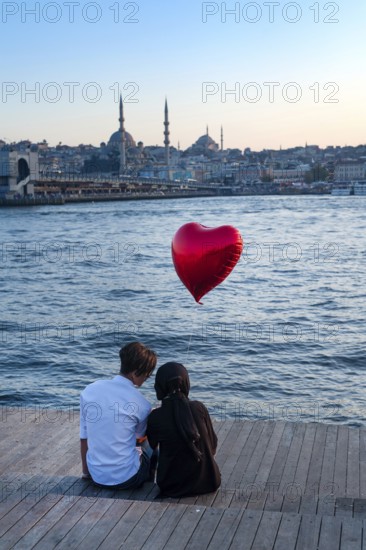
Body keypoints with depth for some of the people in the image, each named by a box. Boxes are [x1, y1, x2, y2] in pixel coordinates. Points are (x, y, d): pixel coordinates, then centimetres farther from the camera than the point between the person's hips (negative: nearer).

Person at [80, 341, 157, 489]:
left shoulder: (89, 391, -5)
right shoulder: (141, 404, -14)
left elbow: (84, 438, 2)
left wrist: (86, 472, 17)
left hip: (96, 476, 5)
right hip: (126, 478, -5)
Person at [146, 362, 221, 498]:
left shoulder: (155, 417, -14)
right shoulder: (199, 408, -10)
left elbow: (151, 447, 6)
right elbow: (213, 446, 0)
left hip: (172, 487, -2)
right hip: (207, 483, 2)